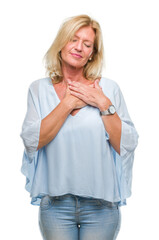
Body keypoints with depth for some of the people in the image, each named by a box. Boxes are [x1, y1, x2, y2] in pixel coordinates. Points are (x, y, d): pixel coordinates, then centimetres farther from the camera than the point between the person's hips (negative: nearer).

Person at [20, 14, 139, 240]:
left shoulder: (108, 88, 1)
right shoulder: (39, 89, 3)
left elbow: (127, 146, -5)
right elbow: (31, 142, -11)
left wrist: (103, 104, -12)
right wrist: (68, 103, -11)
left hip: (101, 205, 0)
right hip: (55, 203, 0)